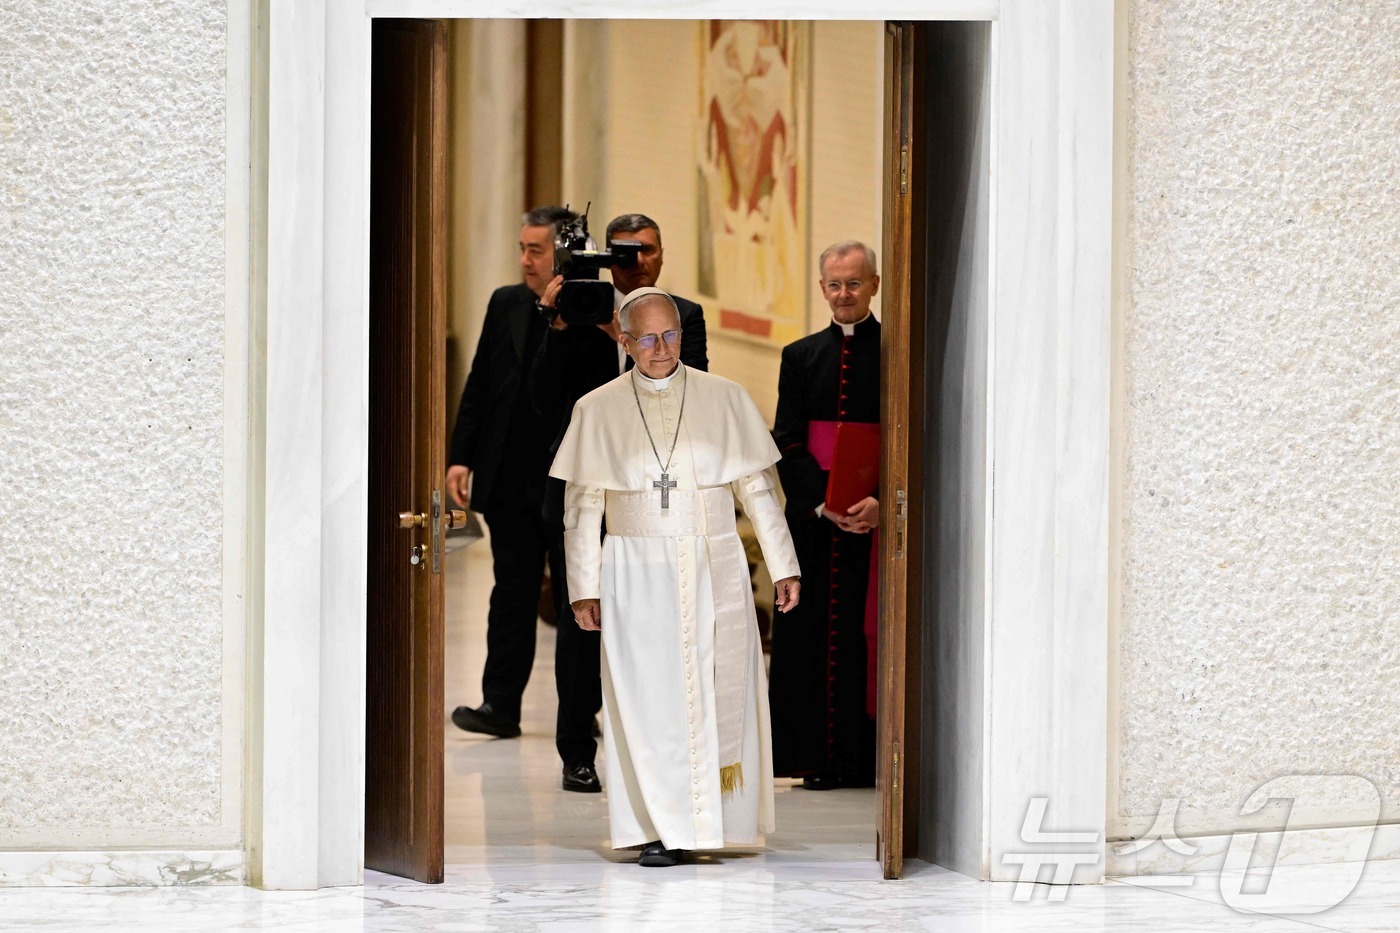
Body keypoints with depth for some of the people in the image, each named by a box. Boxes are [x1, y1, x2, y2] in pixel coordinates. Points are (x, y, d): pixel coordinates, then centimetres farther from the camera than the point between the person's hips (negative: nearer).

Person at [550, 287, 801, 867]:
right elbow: (582, 507, 5)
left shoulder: (724, 400, 4)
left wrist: (783, 568, 1)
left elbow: (759, 488, 6)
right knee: (648, 702, -3)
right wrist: (584, 588, 1)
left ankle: (717, 817, 13)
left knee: (717, 695, 1)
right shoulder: (597, 411, 3)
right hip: (637, 576, 0)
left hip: (713, 574, 1)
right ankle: (661, 828, 2)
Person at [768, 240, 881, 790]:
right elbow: (788, 445, 4)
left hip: (880, 519, -2)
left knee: (871, 635, -1)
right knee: (814, 635, 1)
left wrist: (881, 503, -16)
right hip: (813, 520, 2)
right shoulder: (801, 358, 10)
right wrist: (826, 503, -10)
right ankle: (819, 759, 5)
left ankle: (869, 758, 3)